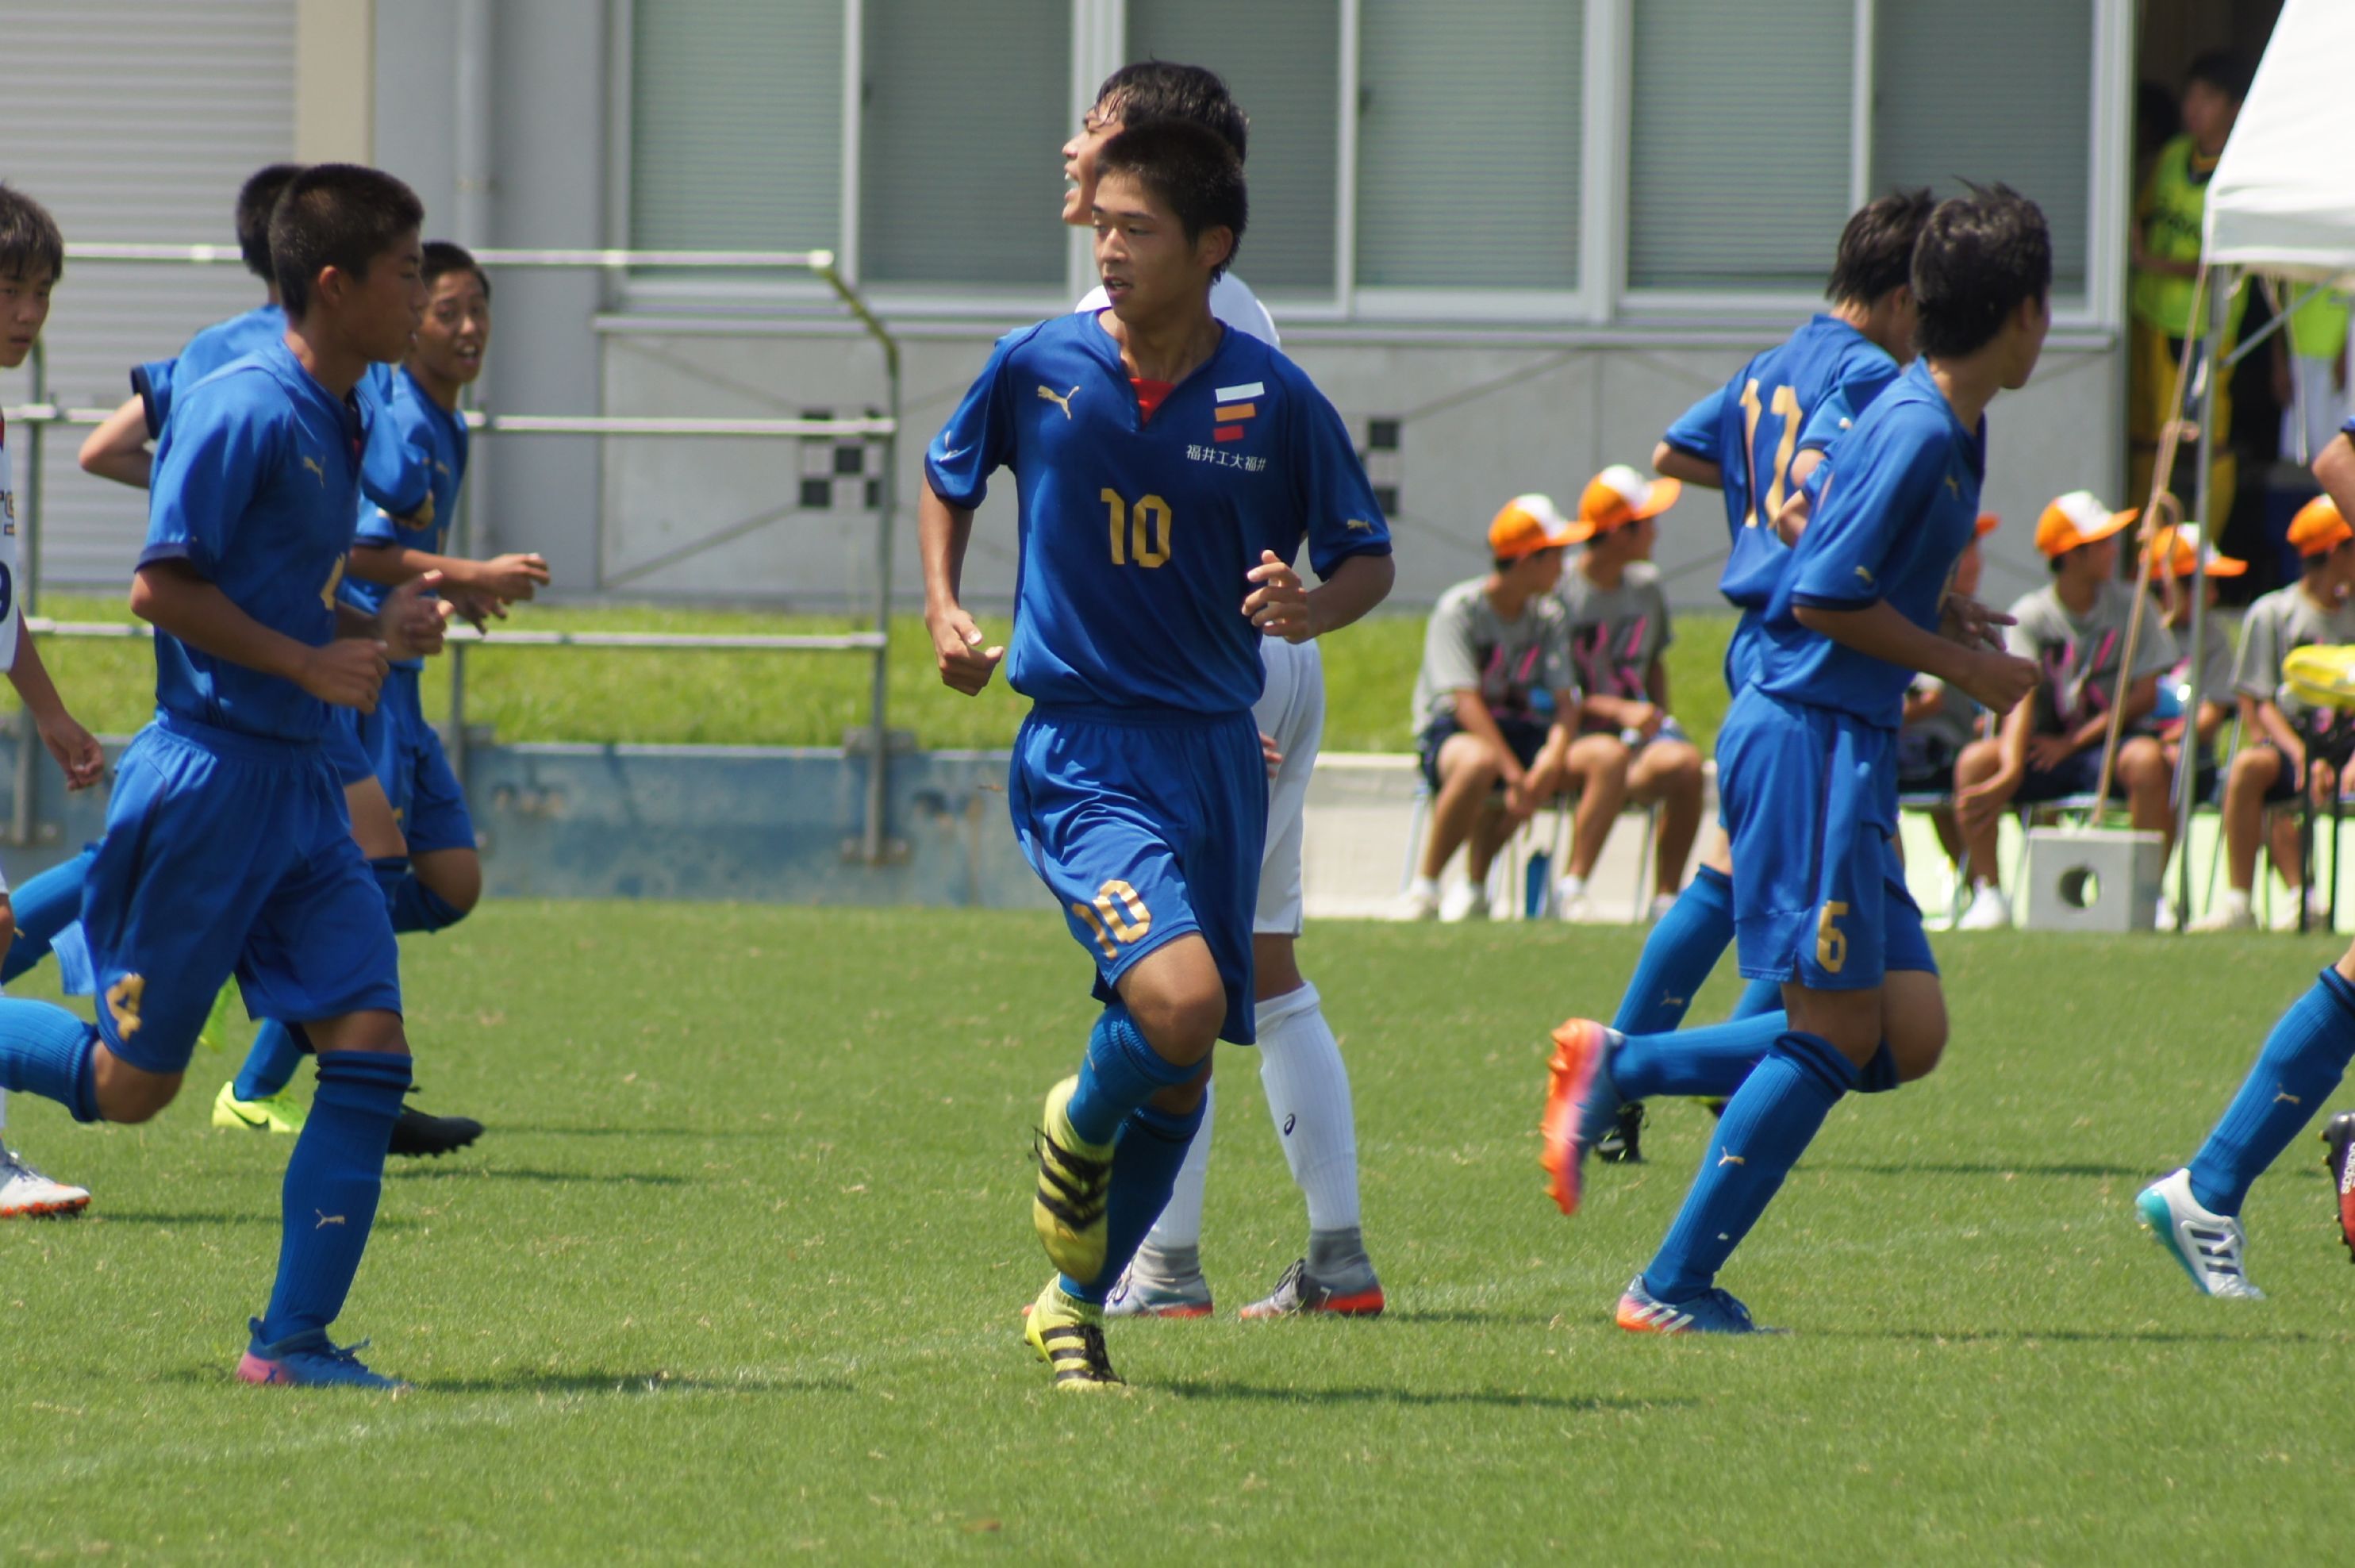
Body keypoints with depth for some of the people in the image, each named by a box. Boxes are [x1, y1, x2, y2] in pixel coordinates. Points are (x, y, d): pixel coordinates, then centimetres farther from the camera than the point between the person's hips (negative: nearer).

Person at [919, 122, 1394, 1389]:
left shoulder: (1272, 400, -3)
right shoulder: (1038, 366, -3)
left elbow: (1367, 559, 7)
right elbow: (948, 476, 17)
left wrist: (1306, 608, -15)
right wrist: (943, 609, 2)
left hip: (1216, 754, 3)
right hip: (1082, 749, -3)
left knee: (1184, 1071, 8)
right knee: (1177, 1001, -25)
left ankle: (1076, 1306, 28)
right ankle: (1078, 1129, 9)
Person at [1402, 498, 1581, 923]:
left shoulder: (1551, 619, 8)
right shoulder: (1459, 609, -10)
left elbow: (1565, 702, -2)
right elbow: (1466, 701, -20)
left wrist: (1553, 757, -24)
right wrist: (1515, 774, -30)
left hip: (1519, 731, 6)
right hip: (1451, 730, -6)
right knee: (1477, 762, -41)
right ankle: (1424, 889, -25)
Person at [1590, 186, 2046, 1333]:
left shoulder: (1950, 424, 14)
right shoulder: (1917, 432, -16)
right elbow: (1824, 598, -18)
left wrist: (1950, 625, 15)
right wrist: (1966, 667, -10)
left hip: (1849, 750, 10)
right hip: (1808, 735, -10)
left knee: (1909, 1036, 5)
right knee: (1838, 1031, -9)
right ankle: (1673, 1285, -5)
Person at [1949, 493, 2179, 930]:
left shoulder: (2129, 607, 1)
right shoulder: (2031, 615, -2)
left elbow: (2145, 696, -2)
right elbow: (2022, 700, -13)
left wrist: (2072, 743, -11)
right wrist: (2011, 772, -31)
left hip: (2107, 744, 0)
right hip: (2045, 747, 0)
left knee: (2147, 759, -35)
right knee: (1976, 760, -28)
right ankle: (1988, 897, -20)